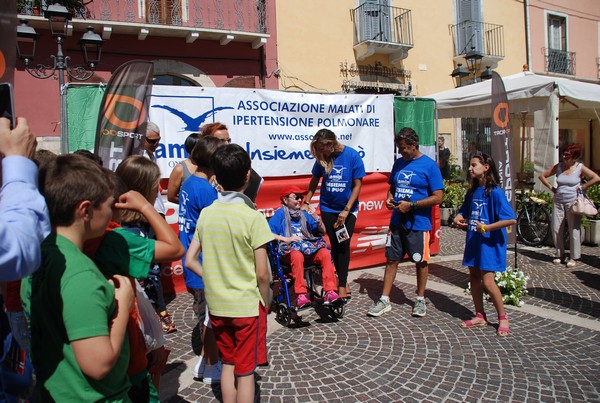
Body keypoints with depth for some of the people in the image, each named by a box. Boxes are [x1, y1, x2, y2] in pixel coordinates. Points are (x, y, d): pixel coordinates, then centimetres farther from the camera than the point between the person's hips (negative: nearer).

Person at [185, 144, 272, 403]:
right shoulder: (253, 217, -16)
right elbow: (262, 274, -16)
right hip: (247, 306, -4)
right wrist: (265, 304, 0)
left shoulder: (206, 214, -2)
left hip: (216, 304, 5)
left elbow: (190, 261, 2)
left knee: (228, 364, 22)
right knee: (245, 371, 10)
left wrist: (215, 281, 10)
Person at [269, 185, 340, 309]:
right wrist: (286, 239, -15)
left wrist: (316, 217, 3)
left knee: (325, 253, -26)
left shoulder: (304, 214, 21)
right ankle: (300, 296, -40)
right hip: (288, 251, -4)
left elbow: (322, 231, 20)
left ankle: (330, 292, -32)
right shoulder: (280, 213, 6)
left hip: (308, 249, 4)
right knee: (297, 255, -39)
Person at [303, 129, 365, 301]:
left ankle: (341, 286, 5)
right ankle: (343, 281, 22)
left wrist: (346, 210, -15)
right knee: (334, 245, 6)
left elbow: (357, 185, -12)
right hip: (328, 208, 3)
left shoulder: (352, 156, -15)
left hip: (348, 208, -2)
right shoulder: (322, 158, -6)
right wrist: (306, 202, 5)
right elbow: (315, 180, 8)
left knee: (343, 245, -5)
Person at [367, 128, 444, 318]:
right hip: (397, 221, 5)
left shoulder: (429, 165, -9)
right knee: (391, 259, 7)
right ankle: (385, 300, 15)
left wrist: (411, 205, -18)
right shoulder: (399, 163, 9)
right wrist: (389, 199, -1)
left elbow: (437, 197, -12)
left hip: (418, 223, -5)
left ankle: (420, 300, 26)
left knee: (421, 262, 9)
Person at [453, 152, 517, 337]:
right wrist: (459, 219, 0)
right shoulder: (472, 192, 9)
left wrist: (487, 227, -24)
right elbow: (464, 211, 22)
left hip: (489, 242, -8)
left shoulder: (495, 192, -14)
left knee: (487, 281, -7)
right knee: (474, 278, 11)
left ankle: (503, 317, 12)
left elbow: (512, 219, -20)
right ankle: (480, 316, 24)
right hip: (473, 241, 8)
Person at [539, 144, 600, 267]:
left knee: (574, 230, -1)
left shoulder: (580, 168, -3)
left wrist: (582, 187, -8)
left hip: (572, 202, -3)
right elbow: (542, 176, 14)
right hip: (558, 202, 4)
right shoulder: (558, 167, 6)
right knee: (556, 229, 4)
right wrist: (551, 188, 6)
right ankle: (560, 255, 18)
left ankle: (574, 257, 10)